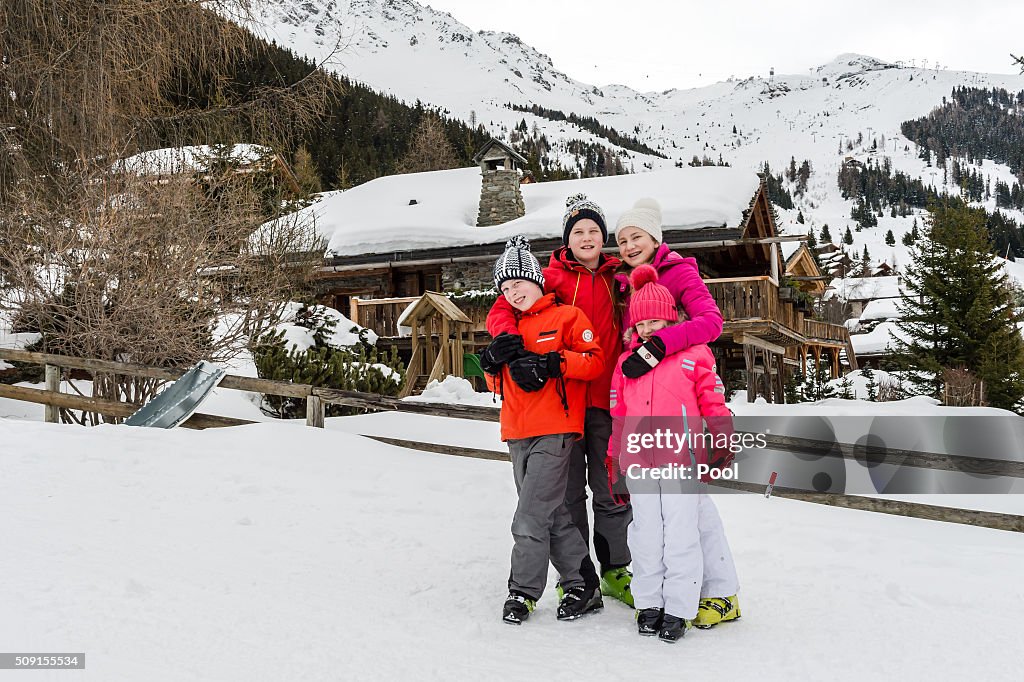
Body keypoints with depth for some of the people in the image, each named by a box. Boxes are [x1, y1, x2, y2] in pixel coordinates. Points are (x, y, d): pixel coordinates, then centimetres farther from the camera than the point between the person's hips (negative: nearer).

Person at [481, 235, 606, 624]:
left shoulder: (567, 317, 1)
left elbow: (594, 361, -9)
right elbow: (498, 385, 21)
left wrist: (551, 363, -21)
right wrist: (492, 360, 1)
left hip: (554, 431, -7)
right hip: (517, 435, 7)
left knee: (530, 517, -8)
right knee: (554, 514, 10)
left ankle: (523, 591, 6)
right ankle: (582, 587, 20)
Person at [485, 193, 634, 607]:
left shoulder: (617, 278, 11)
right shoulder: (554, 276, 3)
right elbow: (502, 308, -4)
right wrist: (507, 335, -24)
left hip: (607, 399, 2)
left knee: (612, 491, 9)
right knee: (569, 491, 6)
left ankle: (615, 572, 25)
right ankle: (577, 577, 19)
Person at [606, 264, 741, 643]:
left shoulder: (694, 355, 5)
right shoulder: (626, 362, 14)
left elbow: (713, 401, 6)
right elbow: (618, 415, 16)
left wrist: (722, 441, -3)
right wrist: (614, 464, 15)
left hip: (681, 459, -3)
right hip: (638, 461, 3)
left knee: (681, 532, -1)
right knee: (646, 533, 8)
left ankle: (679, 608, 8)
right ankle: (649, 602, 20)